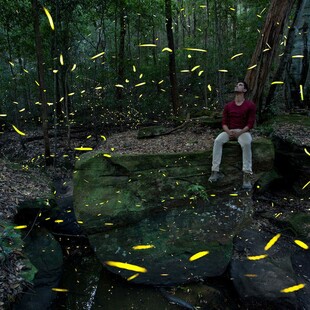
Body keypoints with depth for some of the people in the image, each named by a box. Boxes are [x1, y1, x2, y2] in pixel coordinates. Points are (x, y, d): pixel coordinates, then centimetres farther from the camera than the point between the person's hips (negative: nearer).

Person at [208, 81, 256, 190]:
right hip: (229, 131, 3)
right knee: (217, 141, -29)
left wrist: (239, 133, -22)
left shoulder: (250, 105, -2)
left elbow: (250, 124, -7)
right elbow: (224, 123, 5)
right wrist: (229, 132, -17)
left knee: (246, 144, -38)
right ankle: (215, 171, -29)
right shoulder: (228, 106, 8)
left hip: (243, 131, -3)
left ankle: (247, 175, -35)